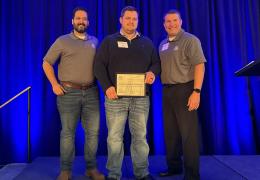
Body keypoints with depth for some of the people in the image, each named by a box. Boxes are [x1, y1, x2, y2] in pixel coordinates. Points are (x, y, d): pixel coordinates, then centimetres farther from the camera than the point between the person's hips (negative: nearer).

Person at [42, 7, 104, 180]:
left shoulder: (95, 41, 13)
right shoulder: (63, 41, 4)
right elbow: (47, 63, 5)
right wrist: (54, 84, -5)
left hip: (91, 92, 3)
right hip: (69, 92, -3)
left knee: (93, 131, 4)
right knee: (68, 132, 3)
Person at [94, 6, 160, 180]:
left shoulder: (147, 42, 15)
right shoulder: (109, 41, 8)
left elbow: (157, 62, 16)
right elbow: (99, 65, 0)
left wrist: (153, 72, -8)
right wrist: (107, 87, -14)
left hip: (141, 98, 2)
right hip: (116, 97, -2)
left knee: (140, 136, 6)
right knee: (114, 137, 1)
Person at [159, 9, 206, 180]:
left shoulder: (190, 40, -6)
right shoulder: (163, 44, 15)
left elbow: (199, 66, -14)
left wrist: (196, 91, -22)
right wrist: (162, 86, 8)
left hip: (184, 90, -7)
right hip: (167, 91, 7)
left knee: (188, 133, -2)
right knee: (170, 132, 13)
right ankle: (174, 166, 29)